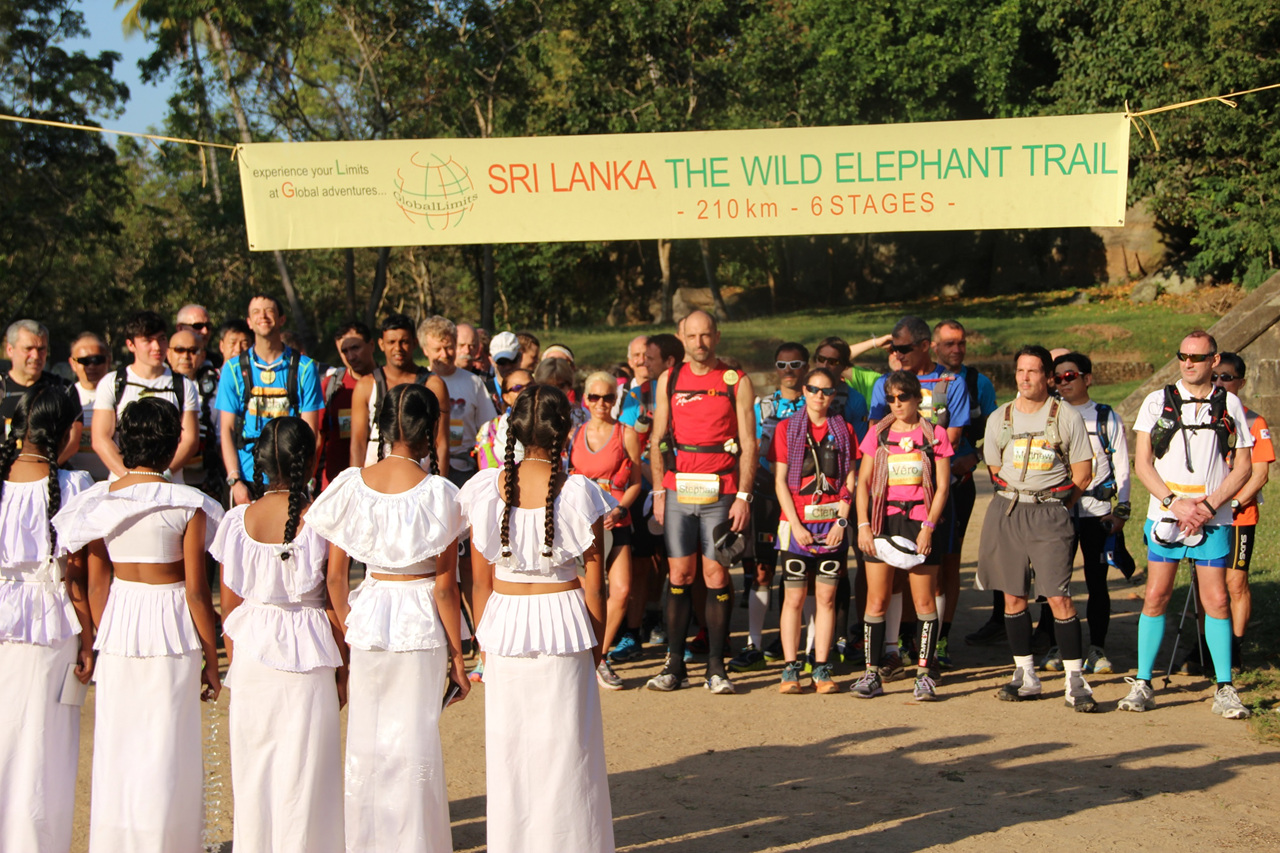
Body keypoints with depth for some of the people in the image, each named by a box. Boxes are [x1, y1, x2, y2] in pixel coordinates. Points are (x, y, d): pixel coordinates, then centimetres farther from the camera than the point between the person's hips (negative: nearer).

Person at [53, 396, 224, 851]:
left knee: (115, 750, 14)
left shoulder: (98, 500, 0)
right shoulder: (187, 506, -12)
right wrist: (211, 658, 0)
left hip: (117, 625, 4)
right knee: (168, 754, 6)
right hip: (171, 630, -4)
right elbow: (196, 591, -10)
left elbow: (96, 585, 5)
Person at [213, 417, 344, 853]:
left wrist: (234, 663, 16)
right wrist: (341, 662, 5)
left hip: (250, 654, 3)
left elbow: (229, 605, 3)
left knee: (252, 765, 14)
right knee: (304, 769, 6)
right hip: (307, 654, -3)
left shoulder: (238, 520, -3)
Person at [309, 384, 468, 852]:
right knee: (415, 743, 7)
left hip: (366, 618, 3)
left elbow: (335, 575, 0)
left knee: (365, 742, 15)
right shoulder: (438, 493, -13)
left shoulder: (351, 485, -4)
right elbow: (445, 586, -10)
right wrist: (457, 656, -1)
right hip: (420, 625, -3)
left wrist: (347, 629, 15)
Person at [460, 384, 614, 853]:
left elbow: (481, 581, 1)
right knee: (564, 753, 7)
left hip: (503, 625, 2)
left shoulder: (486, 488, -5)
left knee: (507, 750, 12)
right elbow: (593, 586, -6)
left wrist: (485, 638, 13)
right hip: (563, 625, -2)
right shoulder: (579, 494, -11)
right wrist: (596, 643, 8)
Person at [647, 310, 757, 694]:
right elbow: (657, 439, 12)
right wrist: (658, 492, 4)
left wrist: (743, 495, -7)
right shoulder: (669, 380, 10)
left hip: (720, 493, -2)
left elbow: (748, 443, 1)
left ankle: (716, 666, 6)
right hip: (678, 490, 2)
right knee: (679, 575, 3)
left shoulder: (737, 382, 3)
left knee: (716, 576, -1)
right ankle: (675, 664, 9)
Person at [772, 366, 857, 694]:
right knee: (794, 597, 0)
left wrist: (841, 521, -7)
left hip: (833, 525, 2)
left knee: (827, 597, 3)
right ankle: (791, 668, 5)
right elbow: (780, 481, -2)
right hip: (796, 524, -2)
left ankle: (822, 670, 8)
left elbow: (850, 480, 5)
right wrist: (796, 525, -10)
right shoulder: (787, 428, 3)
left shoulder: (843, 429, 8)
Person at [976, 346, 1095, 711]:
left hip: (1050, 512, -3)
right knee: (1013, 596, 6)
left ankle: (1076, 681, -5)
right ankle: (1026, 677, 16)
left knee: (1059, 598, -11)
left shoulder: (1067, 417, 0)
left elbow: (1083, 473, 5)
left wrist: (1055, 507, 6)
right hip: (1006, 511, 4)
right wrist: (1016, 502, 11)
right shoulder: (999, 418, 9)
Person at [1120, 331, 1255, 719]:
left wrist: (1208, 506, -9)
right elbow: (1142, 463, 1)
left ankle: (1224, 689, 7)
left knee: (1217, 600, -1)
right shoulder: (1157, 401, 4)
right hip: (1165, 515, 0)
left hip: (1213, 520, 0)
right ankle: (1142, 684, 8)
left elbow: (1243, 468, 4)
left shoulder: (1230, 405, 5)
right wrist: (1174, 502, -11)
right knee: (1155, 597, 0)